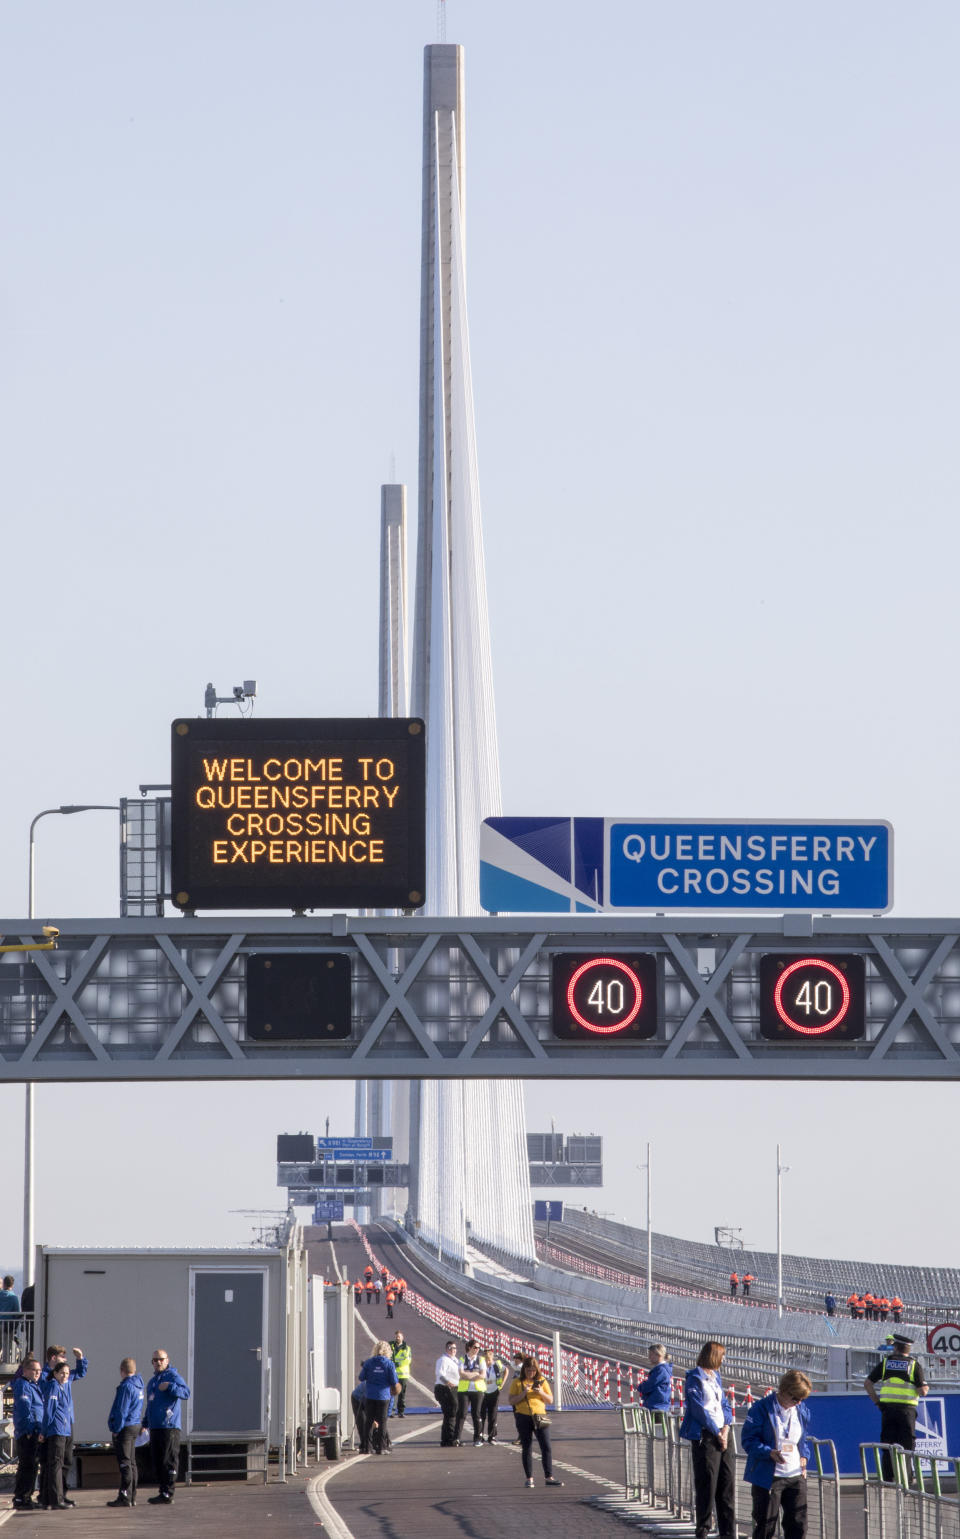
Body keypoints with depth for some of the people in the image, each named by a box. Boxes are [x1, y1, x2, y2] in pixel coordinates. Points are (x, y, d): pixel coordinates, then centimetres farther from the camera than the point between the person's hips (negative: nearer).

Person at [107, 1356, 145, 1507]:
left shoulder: (126, 1386, -16)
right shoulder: (138, 1385, 12)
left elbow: (121, 1411, -18)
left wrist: (116, 1429, -13)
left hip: (125, 1427, -9)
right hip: (135, 1426, 9)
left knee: (125, 1463, -8)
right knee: (131, 1463, 13)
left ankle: (125, 1497, -10)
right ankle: (132, 1496, 17)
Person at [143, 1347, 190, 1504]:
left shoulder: (172, 1376, -3)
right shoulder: (153, 1381, 22)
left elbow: (186, 1393, -17)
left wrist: (170, 1386, -29)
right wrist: (145, 1423, 24)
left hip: (169, 1427, -9)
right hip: (155, 1427, 9)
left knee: (168, 1462, -9)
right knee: (157, 1462, 9)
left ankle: (167, 1494, -10)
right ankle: (163, 1492, 13)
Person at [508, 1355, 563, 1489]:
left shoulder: (541, 1381, 7)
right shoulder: (518, 1382, 2)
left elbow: (550, 1400, 7)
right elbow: (511, 1401, -2)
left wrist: (541, 1392, -11)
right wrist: (523, 1394, -16)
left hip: (540, 1417, 1)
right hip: (523, 1418, -1)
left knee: (546, 1447, -4)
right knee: (526, 1448, 3)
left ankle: (549, 1477, 0)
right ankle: (529, 1479, 9)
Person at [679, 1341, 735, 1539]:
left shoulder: (715, 1377, 17)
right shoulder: (694, 1378, -7)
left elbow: (725, 1404, 16)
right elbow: (699, 1409, -12)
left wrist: (726, 1428, -1)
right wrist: (717, 1433, -10)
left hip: (722, 1434, 7)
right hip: (705, 1436, -7)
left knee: (727, 1480, 6)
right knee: (706, 1484, -5)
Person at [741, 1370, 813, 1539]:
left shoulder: (802, 1410, 8)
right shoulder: (762, 1408, -9)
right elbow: (748, 1440, -9)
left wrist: (804, 1457, 4)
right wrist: (769, 1453, -24)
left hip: (796, 1475, 5)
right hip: (768, 1477, -5)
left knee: (798, 1524, 5)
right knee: (765, 1525, 0)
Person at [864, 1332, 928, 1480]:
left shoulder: (885, 1363, 5)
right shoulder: (913, 1365, -3)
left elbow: (867, 1383, 4)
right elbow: (922, 1391, -6)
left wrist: (876, 1401, 9)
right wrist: (925, 1387, 16)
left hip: (887, 1408, 2)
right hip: (907, 1410, -2)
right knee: (906, 1446, 3)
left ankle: (887, 1477, 7)